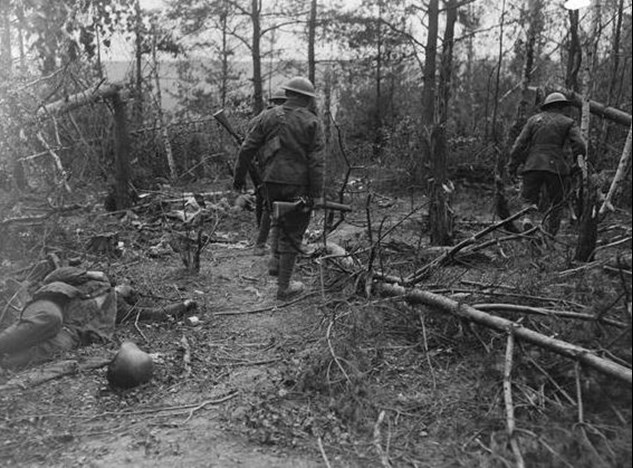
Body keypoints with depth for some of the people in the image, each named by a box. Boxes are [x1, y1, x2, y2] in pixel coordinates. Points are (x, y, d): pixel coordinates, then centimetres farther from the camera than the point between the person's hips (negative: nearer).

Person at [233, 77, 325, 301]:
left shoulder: (268, 116, 6)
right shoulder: (311, 122, -3)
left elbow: (247, 148, 4)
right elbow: (316, 161, -10)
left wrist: (238, 178, 13)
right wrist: (317, 194, -8)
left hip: (272, 182, 3)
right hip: (298, 185, -3)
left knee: (279, 220, 31)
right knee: (291, 233, 6)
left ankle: (275, 262, 20)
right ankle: (284, 287, 12)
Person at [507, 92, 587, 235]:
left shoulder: (534, 119, 14)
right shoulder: (568, 123, 10)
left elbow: (520, 144, 6)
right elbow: (580, 146, -3)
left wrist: (512, 167, 9)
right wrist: (576, 166, 10)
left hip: (532, 166, 2)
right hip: (555, 167, -1)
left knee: (529, 199, 13)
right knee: (556, 203, 12)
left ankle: (528, 219, -16)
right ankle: (549, 236, 7)